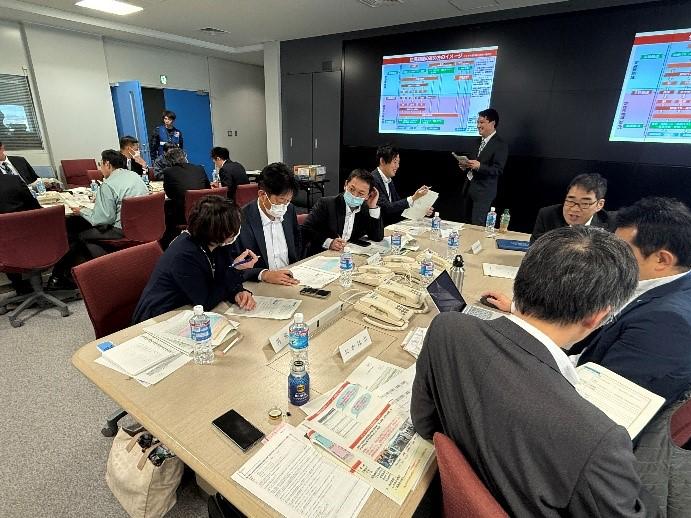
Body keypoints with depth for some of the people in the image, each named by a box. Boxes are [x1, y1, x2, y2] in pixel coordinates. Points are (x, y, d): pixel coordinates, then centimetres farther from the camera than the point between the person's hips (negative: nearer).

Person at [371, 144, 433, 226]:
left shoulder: (389, 180, 12)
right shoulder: (373, 180, -17)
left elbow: (399, 203, 13)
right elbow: (387, 208, -21)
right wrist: (413, 198, -22)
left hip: (390, 224, 8)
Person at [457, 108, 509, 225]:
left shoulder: (500, 144, -10)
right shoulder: (479, 141, 14)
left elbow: (498, 170, -17)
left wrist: (479, 166, -31)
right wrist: (466, 165, 1)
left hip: (483, 191, -8)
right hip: (469, 187, 8)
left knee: (477, 226, -7)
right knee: (467, 223, 12)